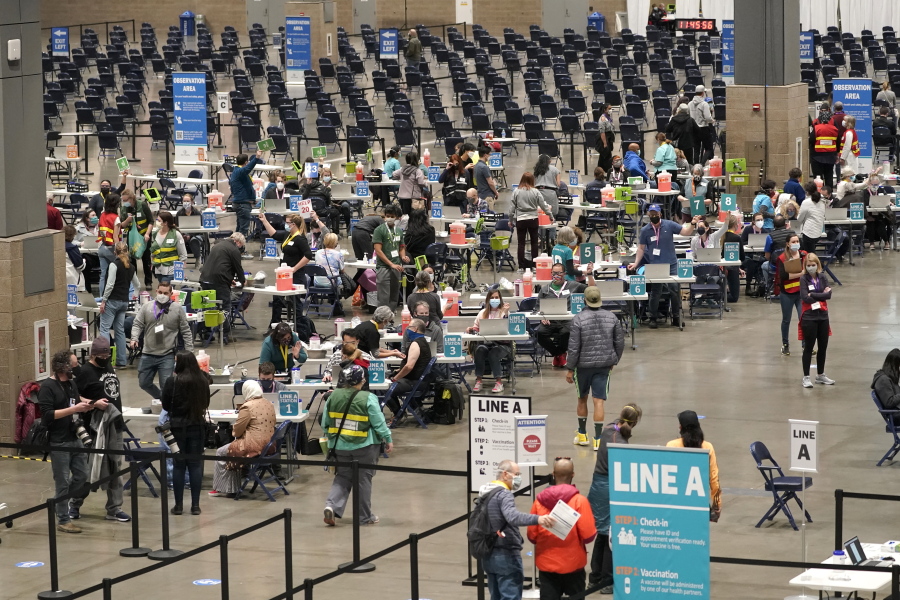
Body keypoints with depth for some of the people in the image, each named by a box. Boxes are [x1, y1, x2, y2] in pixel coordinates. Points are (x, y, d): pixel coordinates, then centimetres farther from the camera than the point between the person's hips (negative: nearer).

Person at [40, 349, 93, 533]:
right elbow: (48, 415, -19)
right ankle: (63, 521, 8)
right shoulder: (47, 387, -12)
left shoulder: (71, 383, 12)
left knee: (82, 477, 10)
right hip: (58, 442, -8)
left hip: (74, 439, 8)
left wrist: (85, 405, 0)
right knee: (63, 482, -1)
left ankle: (61, 505, 28)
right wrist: (74, 409, -22)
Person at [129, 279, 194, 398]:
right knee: (144, 383, 11)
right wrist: (134, 339, -14)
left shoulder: (177, 309, 0)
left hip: (167, 355, -3)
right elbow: (137, 325, 5)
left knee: (166, 385, -7)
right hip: (148, 354, 3)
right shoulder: (147, 307, 4)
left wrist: (189, 351, 0)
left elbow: (186, 331, 4)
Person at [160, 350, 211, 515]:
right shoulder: (202, 380, -4)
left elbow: (165, 405, -3)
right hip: (198, 425, 2)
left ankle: (179, 505, 9)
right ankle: (195, 505, 8)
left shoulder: (173, 381, -13)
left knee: (178, 464, 7)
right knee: (196, 464, 8)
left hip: (177, 426, -2)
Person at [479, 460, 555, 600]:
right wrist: (538, 519, -48)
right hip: (506, 556, -9)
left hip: (489, 555, 9)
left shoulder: (486, 494, 14)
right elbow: (512, 517, -35)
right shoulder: (504, 494, -15)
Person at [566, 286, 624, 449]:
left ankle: (582, 434, 28)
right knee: (598, 401, 0)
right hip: (604, 365, 2)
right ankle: (597, 439, -5)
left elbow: (574, 346, -12)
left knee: (582, 399, 17)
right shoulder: (612, 317, -1)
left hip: (584, 364, -2)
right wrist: (614, 361, 20)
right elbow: (620, 342, 6)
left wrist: (570, 368, -5)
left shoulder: (579, 319, -12)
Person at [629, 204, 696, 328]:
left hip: (671, 265, 0)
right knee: (655, 292, 5)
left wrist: (692, 224, -21)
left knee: (675, 290, 0)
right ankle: (653, 318, 16)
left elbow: (686, 232, -2)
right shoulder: (645, 230, 2)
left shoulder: (669, 225, -1)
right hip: (655, 266, 0)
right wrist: (636, 263, -1)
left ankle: (676, 317, 13)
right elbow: (641, 248, 7)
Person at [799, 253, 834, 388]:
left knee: (823, 347, 13)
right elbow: (805, 298, -17)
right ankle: (806, 377, 7)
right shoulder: (804, 279, -6)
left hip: (823, 316, 5)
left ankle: (820, 375, 26)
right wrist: (821, 295, -10)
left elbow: (828, 294, -7)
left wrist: (812, 295, -14)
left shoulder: (822, 278, 5)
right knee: (808, 347, 1)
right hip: (809, 317, -5)